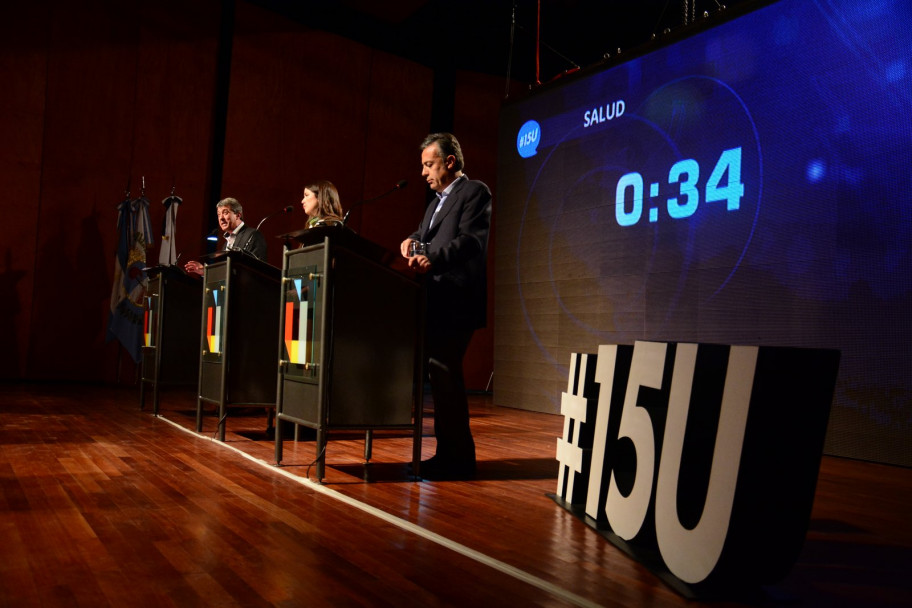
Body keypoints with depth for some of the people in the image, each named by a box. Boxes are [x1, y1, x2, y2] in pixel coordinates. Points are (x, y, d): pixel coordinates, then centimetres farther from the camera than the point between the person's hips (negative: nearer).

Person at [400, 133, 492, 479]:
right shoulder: (437, 201, 25)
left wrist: (432, 259, -33)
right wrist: (412, 242, -1)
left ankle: (457, 459, -2)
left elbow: (470, 240, -18)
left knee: (445, 375, -10)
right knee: (440, 376, 11)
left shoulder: (474, 192, -4)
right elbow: (424, 236, 22)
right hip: (435, 302, 9)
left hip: (455, 302, -9)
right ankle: (448, 454, 20)